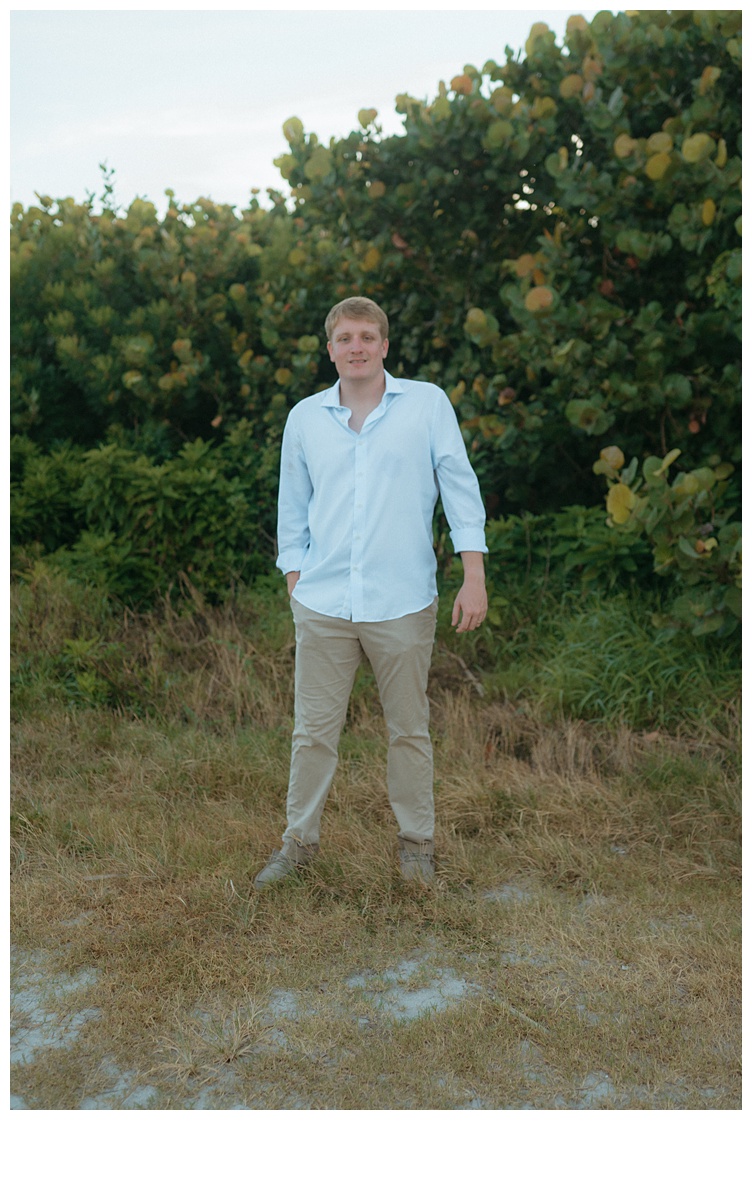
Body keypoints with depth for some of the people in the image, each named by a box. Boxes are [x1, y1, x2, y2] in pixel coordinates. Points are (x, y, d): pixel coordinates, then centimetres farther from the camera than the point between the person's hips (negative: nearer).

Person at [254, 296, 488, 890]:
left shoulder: (428, 403, 2)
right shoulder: (304, 418, 9)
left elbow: (460, 487, -1)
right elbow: (293, 511, 15)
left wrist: (474, 576, -7)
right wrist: (294, 584, 11)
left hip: (403, 603, -2)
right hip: (323, 604, 2)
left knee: (410, 730, 9)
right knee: (314, 729, 8)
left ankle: (417, 843, 25)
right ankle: (300, 839, 25)